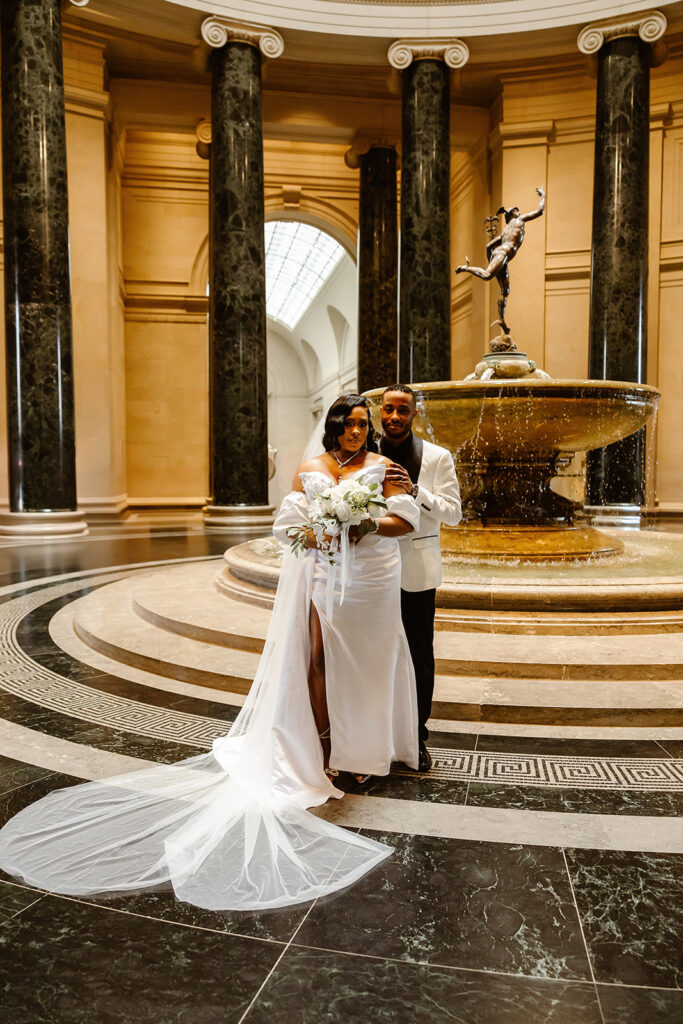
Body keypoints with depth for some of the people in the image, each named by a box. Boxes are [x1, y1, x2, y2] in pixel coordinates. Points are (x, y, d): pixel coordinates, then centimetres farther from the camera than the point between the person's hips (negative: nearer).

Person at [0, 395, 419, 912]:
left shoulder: (383, 466, 4)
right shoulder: (311, 470, 6)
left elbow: (407, 520, -3)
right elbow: (288, 524, 2)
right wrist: (321, 536, -16)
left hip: (372, 579, 0)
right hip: (324, 577, 0)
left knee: (367, 661, 7)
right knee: (317, 658, -2)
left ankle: (367, 750, 21)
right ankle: (323, 748, 11)